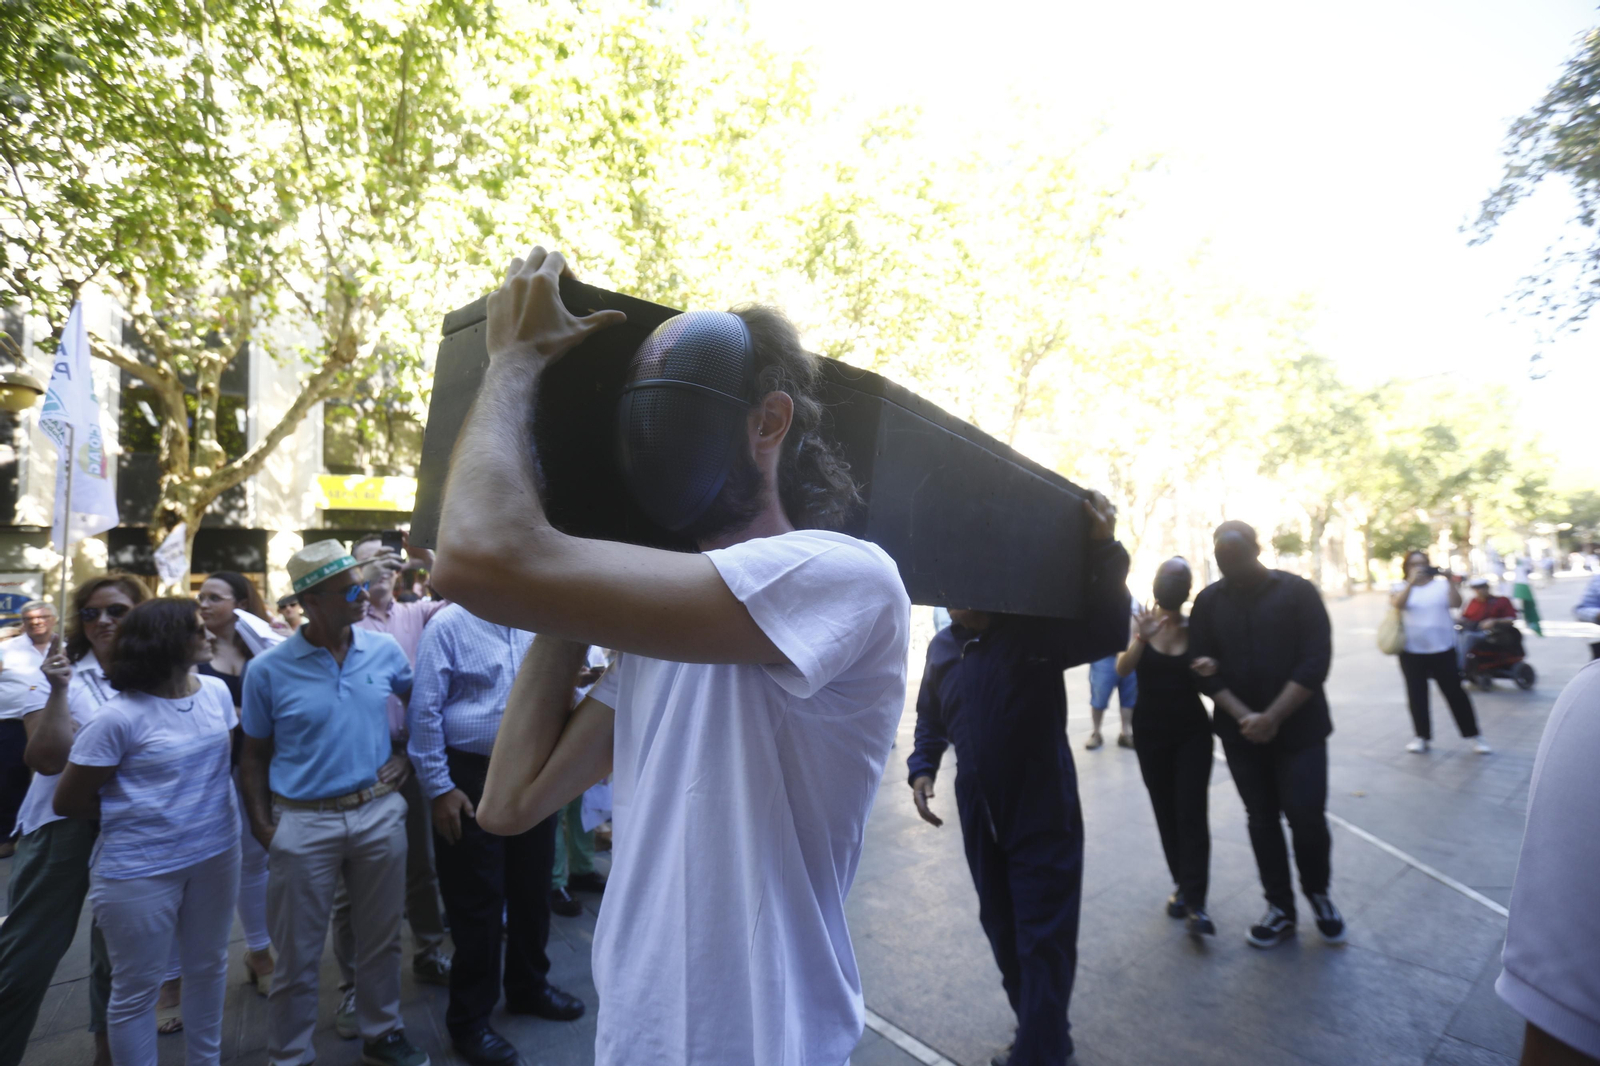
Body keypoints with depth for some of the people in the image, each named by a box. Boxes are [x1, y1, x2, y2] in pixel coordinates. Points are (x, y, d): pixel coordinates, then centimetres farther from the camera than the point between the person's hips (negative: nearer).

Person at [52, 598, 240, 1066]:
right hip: (140, 869, -5)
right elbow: (68, 802, -8)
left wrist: (201, 799, 3)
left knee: (208, 967, 21)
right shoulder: (119, 716, -19)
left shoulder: (217, 691, -2)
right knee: (136, 989, 12)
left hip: (216, 854, 6)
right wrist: (133, 804, 2)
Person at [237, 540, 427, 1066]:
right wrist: (262, 826, -4)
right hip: (303, 822, -2)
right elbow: (254, 755, 1)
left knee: (380, 939, 16)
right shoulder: (268, 669, -8)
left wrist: (407, 753, 3)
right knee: (297, 955, 11)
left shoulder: (384, 650, -2)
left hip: (379, 811, 2)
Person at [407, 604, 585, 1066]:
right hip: (472, 780, -5)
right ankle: (469, 1019, 25)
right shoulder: (448, 625, -11)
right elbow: (425, 712, -11)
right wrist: (438, 789, -12)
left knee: (531, 889, 18)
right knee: (478, 902, 6)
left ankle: (528, 986, 39)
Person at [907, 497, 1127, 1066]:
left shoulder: (1034, 630, -14)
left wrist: (1104, 551, -41)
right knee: (1001, 928, 20)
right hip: (979, 813, 6)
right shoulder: (941, 649, 4)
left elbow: (1109, 632, -30)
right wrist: (922, 768, 0)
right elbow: (930, 720, 16)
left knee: (1044, 936, 1)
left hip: (1043, 811, -6)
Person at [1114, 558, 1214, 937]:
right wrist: (1141, 638, -34)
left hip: (1193, 731, -1)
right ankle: (1181, 884, 25)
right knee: (1165, 813, 10)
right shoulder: (1142, 622, -4)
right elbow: (1122, 669, -18)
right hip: (1150, 731, 1)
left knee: (1191, 814, -8)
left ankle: (1194, 905, -8)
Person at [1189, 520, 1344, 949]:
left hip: (1298, 727, -2)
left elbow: (1315, 661, -12)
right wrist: (1244, 716, -14)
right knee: (1261, 820, 8)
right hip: (1241, 731, 2)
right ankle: (1280, 908, 24)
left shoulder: (1298, 591, -5)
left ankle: (1318, 892, 24)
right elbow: (1203, 668, -1)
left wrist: (1273, 718, -17)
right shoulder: (1208, 601, 1)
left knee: (1307, 817, -4)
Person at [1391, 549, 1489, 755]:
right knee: (1417, 695, 6)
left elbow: (1456, 603, -11)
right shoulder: (1400, 587, 2)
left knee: (1455, 692, 4)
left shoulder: (1441, 584, 3)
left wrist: (1450, 581, -23)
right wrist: (1412, 581, -30)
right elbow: (1398, 603, -18)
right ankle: (1422, 736, 16)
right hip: (1412, 651, 0)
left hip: (1444, 649, 0)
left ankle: (1474, 735, 15)